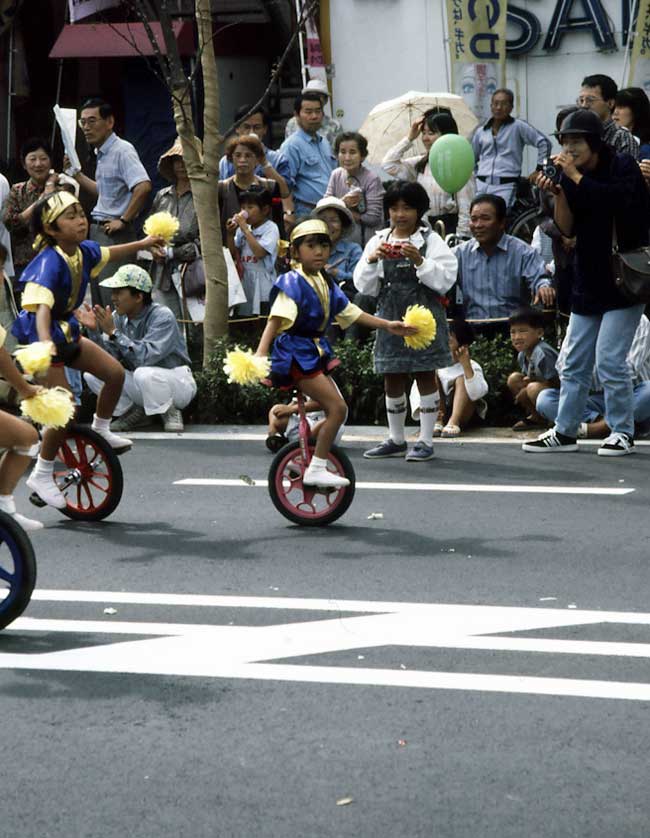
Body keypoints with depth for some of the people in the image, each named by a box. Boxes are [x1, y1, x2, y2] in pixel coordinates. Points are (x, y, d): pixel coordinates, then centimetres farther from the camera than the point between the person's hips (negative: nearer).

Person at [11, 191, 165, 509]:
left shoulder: (83, 252, -5)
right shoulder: (49, 262, -30)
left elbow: (109, 254, 19)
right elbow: (41, 306, -43)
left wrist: (142, 244, 32)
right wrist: (45, 343, -59)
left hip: (66, 332, 8)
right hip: (44, 338, -8)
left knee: (115, 373, 6)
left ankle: (101, 430, 32)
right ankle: (42, 475, 4)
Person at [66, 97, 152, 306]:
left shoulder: (122, 150, -14)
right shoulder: (101, 154, 16)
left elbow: (143, 186, -28)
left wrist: (124, 221, -22)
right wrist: (75, 173, 22)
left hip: (116, 234, -10)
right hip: (98, 231, 10)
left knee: (113, 301, -12)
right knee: (99, 301, 12)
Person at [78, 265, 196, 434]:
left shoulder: (162, 317, -22)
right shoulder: (118, 317, -3)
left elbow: (145, 357, -34)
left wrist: (113, 332, -33)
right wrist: (94, 331, -20)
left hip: (177, 384, -6)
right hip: (139, 384, 6)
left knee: (144, 374, -39)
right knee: (92, 374, -10)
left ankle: (170, 412, -9)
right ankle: (135, 413, 4)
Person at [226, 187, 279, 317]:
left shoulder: (271, 228, -7)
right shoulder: (242, 229, 8)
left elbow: (260, 252, -20)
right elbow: (233, 254, 11)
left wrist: (245, 229, -16)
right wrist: (231, 234, -3)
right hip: (244, 280, 6)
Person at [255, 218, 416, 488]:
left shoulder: (326, 285, 12)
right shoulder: (291, 283, -13)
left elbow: (351, 313, 20)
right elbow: (276, 319, -24)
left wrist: (387, 325, 17)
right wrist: (261, 352, -36)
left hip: (315, 353, 9)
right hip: (296, 356, -9)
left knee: (334, 410, 12)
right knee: (337, 408, -16)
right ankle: (316, 470, -11)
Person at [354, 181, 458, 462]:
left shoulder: (431, 241, -1)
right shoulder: (378, 241, 9)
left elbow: (445, 280, -9)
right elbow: (364, 285, 8)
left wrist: (420, 261, -21)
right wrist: (371, 260, -9)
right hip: (390, 317, 4)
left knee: (425, 376, 0)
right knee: (392, 379, 9)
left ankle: (425, 441, 4)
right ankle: (396, 439, 20)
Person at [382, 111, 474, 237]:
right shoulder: (419, 163, 12)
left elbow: (466, 210, -10)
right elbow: (388, 165, 8)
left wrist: (460, 239, -15)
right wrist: (409, 138, 7)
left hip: (449, 228, -6)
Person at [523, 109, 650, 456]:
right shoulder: (570, 176, 6)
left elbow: (616, 199, -29)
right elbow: (568, 228, 2)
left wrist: (576, 176, -25)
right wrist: (558, 193, -13)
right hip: (588, 281, 7)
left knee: (610, 359, -11)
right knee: (575, 362, 9)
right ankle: (564, 432, 16)